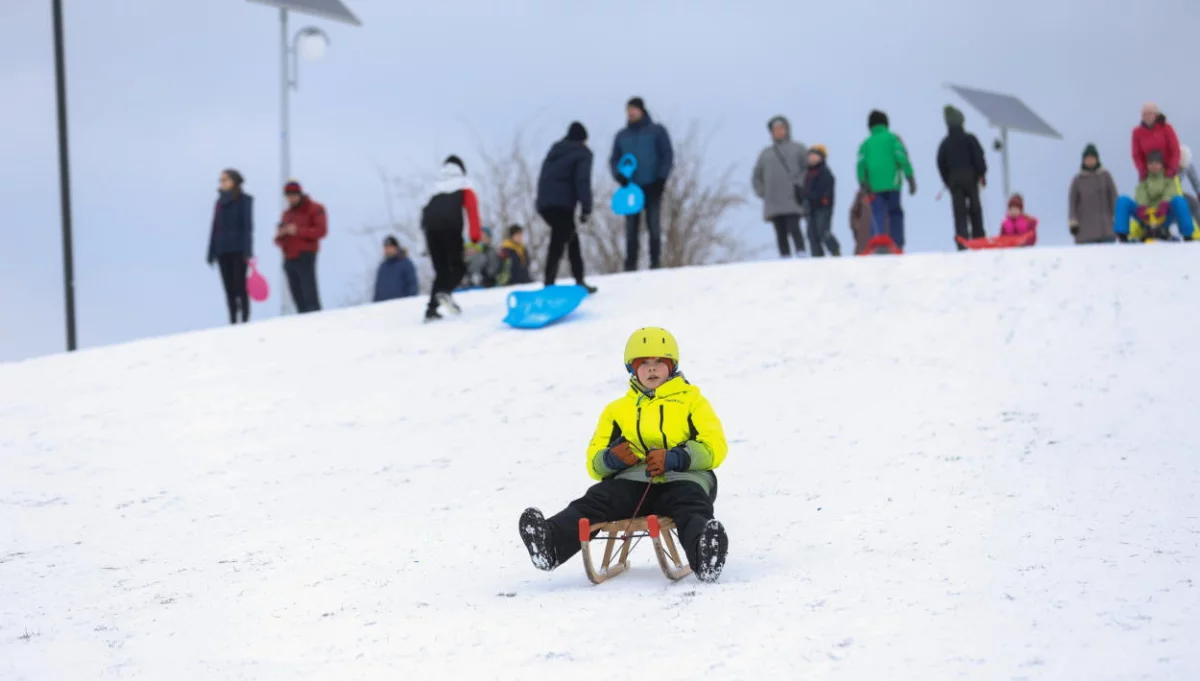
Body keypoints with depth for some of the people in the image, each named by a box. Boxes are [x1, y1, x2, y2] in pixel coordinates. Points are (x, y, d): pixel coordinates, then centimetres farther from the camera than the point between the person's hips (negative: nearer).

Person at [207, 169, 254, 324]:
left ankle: (245, 322, -5)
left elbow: (247, 226, -9)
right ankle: (233, 323, 5)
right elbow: (216, 228, 12)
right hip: (222, 250, 5)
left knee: (240, 287, -6)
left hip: (238, 250, -5)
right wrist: (211, 253, 9)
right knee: (229, 289, 4)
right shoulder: (220, 202, 13)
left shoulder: (244, 200, -3)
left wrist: (248, 252, -16)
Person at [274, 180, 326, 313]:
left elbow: (321, 230, -12)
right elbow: (280, 238, 23)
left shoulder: (315, 209, 1)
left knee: (309, 294, -14)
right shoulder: (287, 213, 21)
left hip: (305, 257, -7)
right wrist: (280, 236, -2)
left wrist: (298, 231, -18)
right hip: (289, 258, 7)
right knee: (297, 296, 3)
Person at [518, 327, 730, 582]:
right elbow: (594, 461, 20)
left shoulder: (691, 400, 18)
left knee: (692, 509, -37)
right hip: (633, 480, 2)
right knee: (594, 501, -28)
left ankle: (704, 552, -70)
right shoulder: (618, 410, 27)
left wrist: (673, 458, -16)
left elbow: (714, 447, 3)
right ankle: (550, 543, -53)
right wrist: (612, 459, -7)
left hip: (682, 478, -2)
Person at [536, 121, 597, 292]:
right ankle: (549, 285, -27)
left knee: (571, 239, 21)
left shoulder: (555, 151, 23)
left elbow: (543, 178, 22)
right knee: (558, 244, -14)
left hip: (544, 204, 8)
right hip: (562, 205, -8)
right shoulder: (582, 153, 2)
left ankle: (579, 281, 27)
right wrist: (586, 209, -14)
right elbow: (583, 181, -11)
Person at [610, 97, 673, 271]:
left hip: (652, 187, -2)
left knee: (653, 225, -3)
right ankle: (630, 264, -1)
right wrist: (619, 175, -6)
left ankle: (655, 261, 0)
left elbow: (667, 156, 2)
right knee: (631, 227, -1)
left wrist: (661, 179, -8)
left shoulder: (657, 131, 5)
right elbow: (614, 159, 14)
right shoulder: (622, 136, 13)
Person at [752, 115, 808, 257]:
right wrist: (762, 192, 10)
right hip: (773, 202, 4)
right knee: (780, 233, -1)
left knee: (793, 228, -19)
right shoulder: (765, 153, 21)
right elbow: (756, 177, 26)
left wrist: (801, 186, -8)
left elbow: (810, 168, 4)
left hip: (792, 200, -4)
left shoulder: (798, 148, 12)